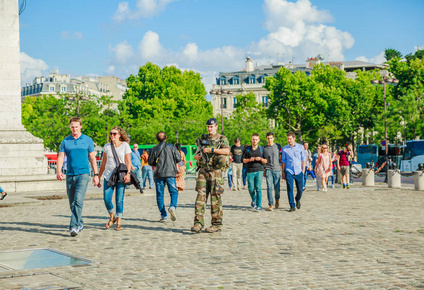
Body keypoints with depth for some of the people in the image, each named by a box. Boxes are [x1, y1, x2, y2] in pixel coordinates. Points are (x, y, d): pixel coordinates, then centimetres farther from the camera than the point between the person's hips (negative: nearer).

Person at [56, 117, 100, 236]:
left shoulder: (88, 140, 6)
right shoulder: (65, 141, 10)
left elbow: (92, 158, 9)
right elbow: (61, 157, 4)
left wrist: (96, 175, 6)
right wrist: (59, 171, -14)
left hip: (83, 174, -3)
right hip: (70, 175, 3)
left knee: (78, 201, -17)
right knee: (72, 203, 9)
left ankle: (74, 226, -20)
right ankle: (80, 223, 26)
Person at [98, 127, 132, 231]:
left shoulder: (125, 145, 2)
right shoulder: (107, 147, 10)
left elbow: (128, 162, 0)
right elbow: (103, 163, 17)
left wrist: (128, 174, -15)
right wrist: (98, 177, 15)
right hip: (108, 176, 3)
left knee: (119, 200, -5)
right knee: (106, 199, -7)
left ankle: (118, 223, 5)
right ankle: (112, 217, 17)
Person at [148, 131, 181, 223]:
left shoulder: (154, 149, 3)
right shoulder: (171, 147, 3)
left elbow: (150, 162, 4)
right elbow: (178, 159, 0)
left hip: (158, 174, 1)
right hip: (170, 173, -1)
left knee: (160, 195, 6)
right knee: (174, 192, 6)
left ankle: (163, 216, 2)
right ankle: (172, 206, -22)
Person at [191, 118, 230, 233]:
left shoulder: (222, 139, 2)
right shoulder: (202, 139, 17)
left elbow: (227, 151, -17)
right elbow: (196, 154, 25)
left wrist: (211, 150, -18)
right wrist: (197, 157, 1)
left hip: (215, 171, -4)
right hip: (203, 170, 4)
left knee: (215, 198, -2)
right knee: (201, 196, -4)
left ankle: (217, 224, 6)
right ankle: (198, 223, -5)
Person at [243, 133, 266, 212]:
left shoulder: (261, 149, 7)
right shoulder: (247, 149, 9)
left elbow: (266, 161, 8)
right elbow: (244, 160, 11)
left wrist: (260, 159, -13)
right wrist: (249, 159, -9)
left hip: (259, 171, -1)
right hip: (250, 171, 1)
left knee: (258, 188, -9)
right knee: (251, 188, 1)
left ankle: (259, 206, -5)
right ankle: (254, 200, 31)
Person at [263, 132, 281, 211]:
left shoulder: (277, 146, 5)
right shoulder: (264, 148, 8)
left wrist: (281, 167, 1)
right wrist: (263, 171, 12)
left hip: (276, 170, 0)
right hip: (268, 170, 1)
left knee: (277, 188, 1)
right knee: (269, 187, -9)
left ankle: (277, 199, 31)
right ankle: (271, 204, -6)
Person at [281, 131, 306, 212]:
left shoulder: (300, 147, 5)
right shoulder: (285, 148, 5)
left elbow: (303, 159, 9)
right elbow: (283, 161, 9)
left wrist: (303, 169, 2)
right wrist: (282, 172, 5)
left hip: (298, 171, 1)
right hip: (289, 171, 0)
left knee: (300, 189, 5)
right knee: (290, 189, -7)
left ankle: (297, 200, 35)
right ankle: (292, 206, -2)